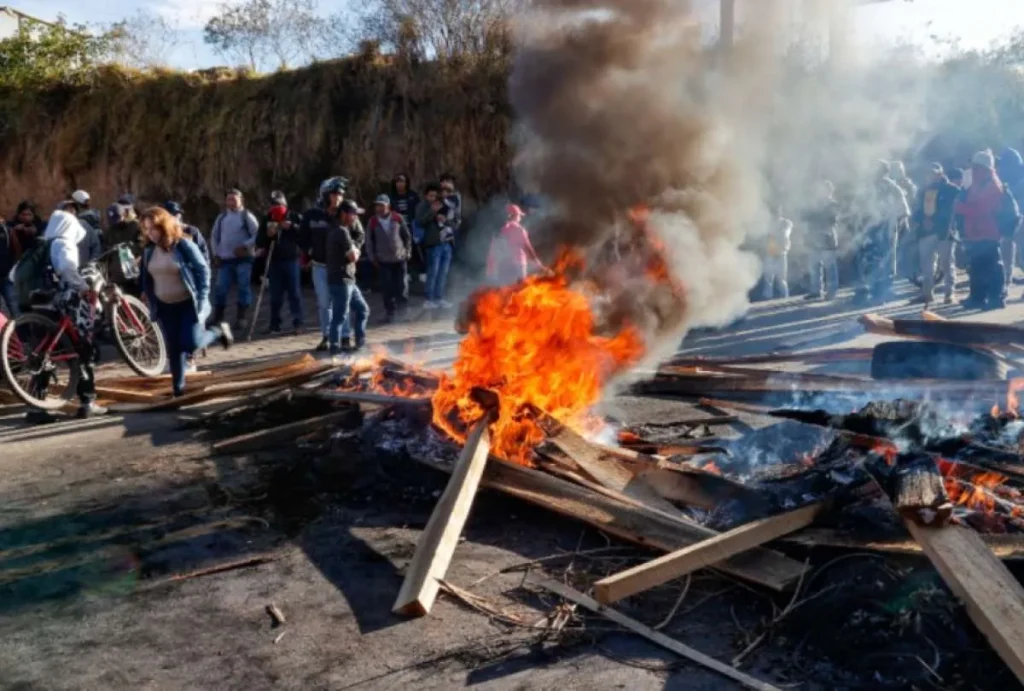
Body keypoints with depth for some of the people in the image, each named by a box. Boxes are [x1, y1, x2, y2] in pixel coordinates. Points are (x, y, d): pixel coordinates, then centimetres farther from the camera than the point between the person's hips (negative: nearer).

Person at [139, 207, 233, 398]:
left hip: (188, 303, -5)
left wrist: (201, 300, -16)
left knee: (190, 344, -14)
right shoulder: (148, 250, 1)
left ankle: (220, 331, 14)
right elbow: (145, 277, 12)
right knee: (173, 348, 6)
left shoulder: (183, 245, -14)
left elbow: (203, 270, -12)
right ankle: (178, 388, 17)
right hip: (165, 306, 5)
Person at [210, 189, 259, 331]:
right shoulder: (222, 217, 12)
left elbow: (257, 235, -9)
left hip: (243, 258, -4)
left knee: (243, 287, -2)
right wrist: (215, 253, 9)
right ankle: (217, 319, 10)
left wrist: (245, 246, -20)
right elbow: (214, 236, 19)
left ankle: (241, 318, 5)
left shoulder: (247, 216, -3)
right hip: (225, 259, 4)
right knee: (220, 288, 2)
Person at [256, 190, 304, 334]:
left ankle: (297, 323, 3)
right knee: (275, 295, 5)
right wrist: (268, 235, -12)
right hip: (274, 262, 2)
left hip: (291, 260, -2)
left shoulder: (295, 217, 3)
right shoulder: (266, 220, 10)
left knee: (294, 293, -2)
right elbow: (259, 243, 6)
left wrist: (292, 227, -19)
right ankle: (275, 324, 10)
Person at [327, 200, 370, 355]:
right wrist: (355, 250, 5)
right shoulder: (342, 231, -15)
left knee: (362, 309, 15)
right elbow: (353, 256, -15)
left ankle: (360, 342, 21)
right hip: (341, 280, -10)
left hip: (348, 280, 10)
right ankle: (335, 346, 2)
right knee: (340, 315, -5)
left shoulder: (345, 230, 17)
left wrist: (354, 249, 0)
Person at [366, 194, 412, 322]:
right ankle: (391, 313, 10)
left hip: (400, 259, 0)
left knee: (402, 287, 2)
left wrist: (408, 252, 4)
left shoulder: (398, 218, -2)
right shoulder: (372, 222, -4)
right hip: (383, 261, 0)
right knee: (387, 289, 0)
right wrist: (373, 258, -1)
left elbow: (407, 236, 6)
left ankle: (402, 311, 19)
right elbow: (369, 241, 2)